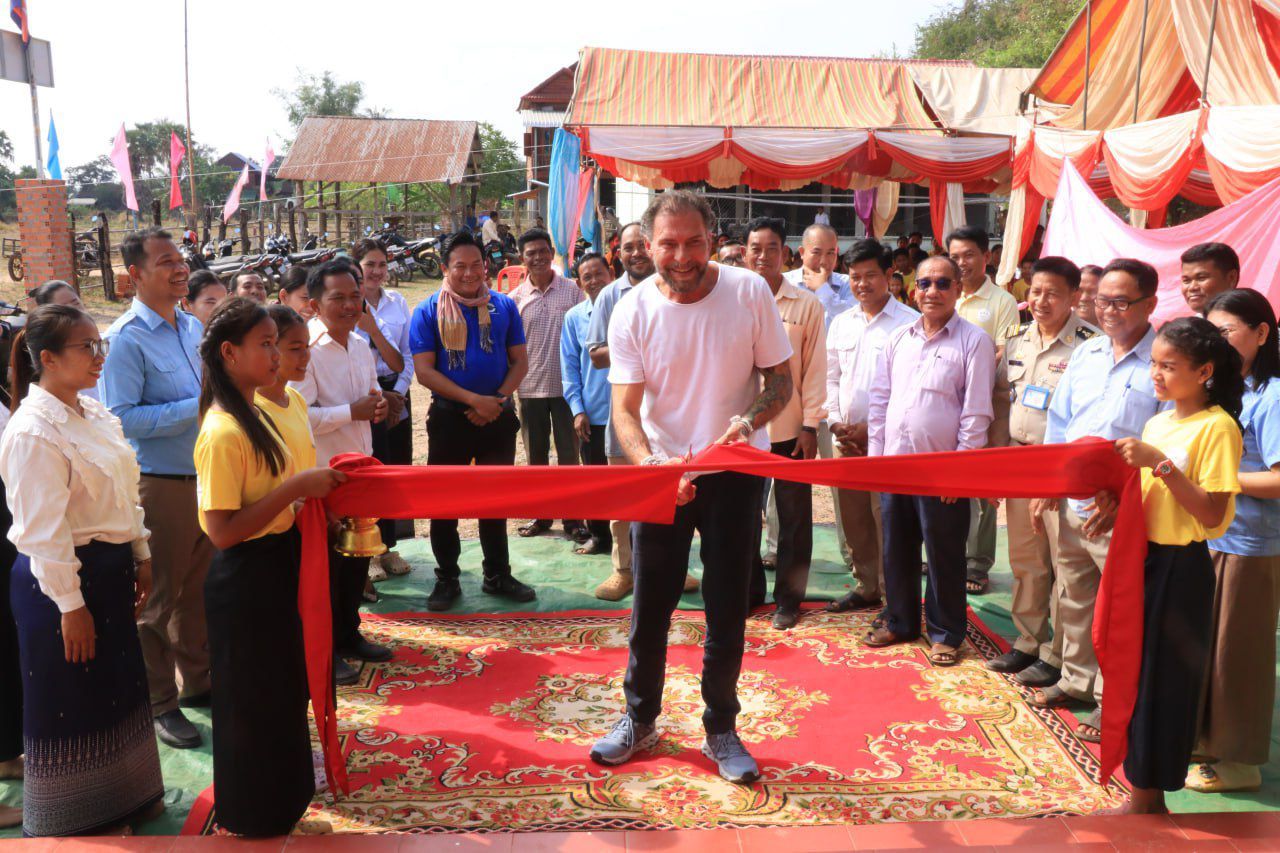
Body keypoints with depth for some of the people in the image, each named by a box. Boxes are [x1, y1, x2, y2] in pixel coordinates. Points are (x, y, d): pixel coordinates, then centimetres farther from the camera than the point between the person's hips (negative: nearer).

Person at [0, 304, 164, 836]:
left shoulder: (95, 416, 6)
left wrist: (140, 556, 16)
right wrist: (69, 604, -19)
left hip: (108, 569, 9)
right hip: (62, 577, -9)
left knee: (116, 688, 21)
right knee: (70, 702, 9)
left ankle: (125, 799, 40)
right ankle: (79, 821, 29)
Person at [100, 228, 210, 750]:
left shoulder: (193, 328, 9)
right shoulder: (126, 339, -15)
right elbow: (121, 417, -22)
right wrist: (196, 407, -22)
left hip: (207, 476, 7)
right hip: (160, 485, -7)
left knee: (200, 589, 18)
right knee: (159, 598, 6)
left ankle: (198, 681, 35)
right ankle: (158, 703, 21)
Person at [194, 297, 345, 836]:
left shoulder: (260, 409, 4)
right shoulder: (223, 432, -24)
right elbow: (222, 530, -27)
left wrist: (317, 485, 2)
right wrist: (297, 487, -25)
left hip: (280, 566, 10)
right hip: (246, 580, -9)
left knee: (284, 690, 25)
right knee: (253, 701, 9)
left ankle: (281, 797, 46)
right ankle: (253, 818, 30)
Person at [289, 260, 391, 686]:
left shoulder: (361, 345, 7)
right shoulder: (307, 350, -19)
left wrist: (377, 406, -1)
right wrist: (352, 412, -22)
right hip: (323, 473, -8)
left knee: (358, 556, 18)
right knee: (326, 564, 4)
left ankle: (349, 634, 35)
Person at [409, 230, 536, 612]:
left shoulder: (504, 305, 3)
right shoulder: (428, 311, -4)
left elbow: (519, 361, 4)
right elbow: (423, 370, -10)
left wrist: (498, 400, -12)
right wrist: (473, 400, -17)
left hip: (499, 416, 2)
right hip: (449, 417, -2)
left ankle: (498, 576, 25)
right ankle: (446, 578, 20)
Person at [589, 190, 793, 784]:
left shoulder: (749, 292, -10)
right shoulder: (633, 312, -10)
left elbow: (780, 379, -4)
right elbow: (625, 409, -11)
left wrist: (749, 421, -25)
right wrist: (651, 466, -31)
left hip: (735, 472, 0)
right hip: (661, 473, 0)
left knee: (728, 607, 9)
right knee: (650, 605, 9)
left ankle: (720, 729, 27)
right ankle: (640, 718, 30)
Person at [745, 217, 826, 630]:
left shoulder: (807, 304, -3)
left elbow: (814, 368, -3)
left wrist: (810, 426, -6)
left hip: (790, 428, -1)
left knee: (793, 517, 7)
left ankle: (788, 599, 21)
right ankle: (748, 591, 28)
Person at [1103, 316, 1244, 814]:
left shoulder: (1217, 427, -13)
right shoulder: (1158, 422, 9)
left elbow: (1211, 514, -19)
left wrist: (1160, 463, -25)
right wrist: (1118, 504, -3)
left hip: (1181, 568, -7)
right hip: (1143, 558, 7)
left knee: (1161, 684, 2)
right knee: (1135, 677, 12)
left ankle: (1146, 801, 16)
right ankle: (1145, 799, 26)